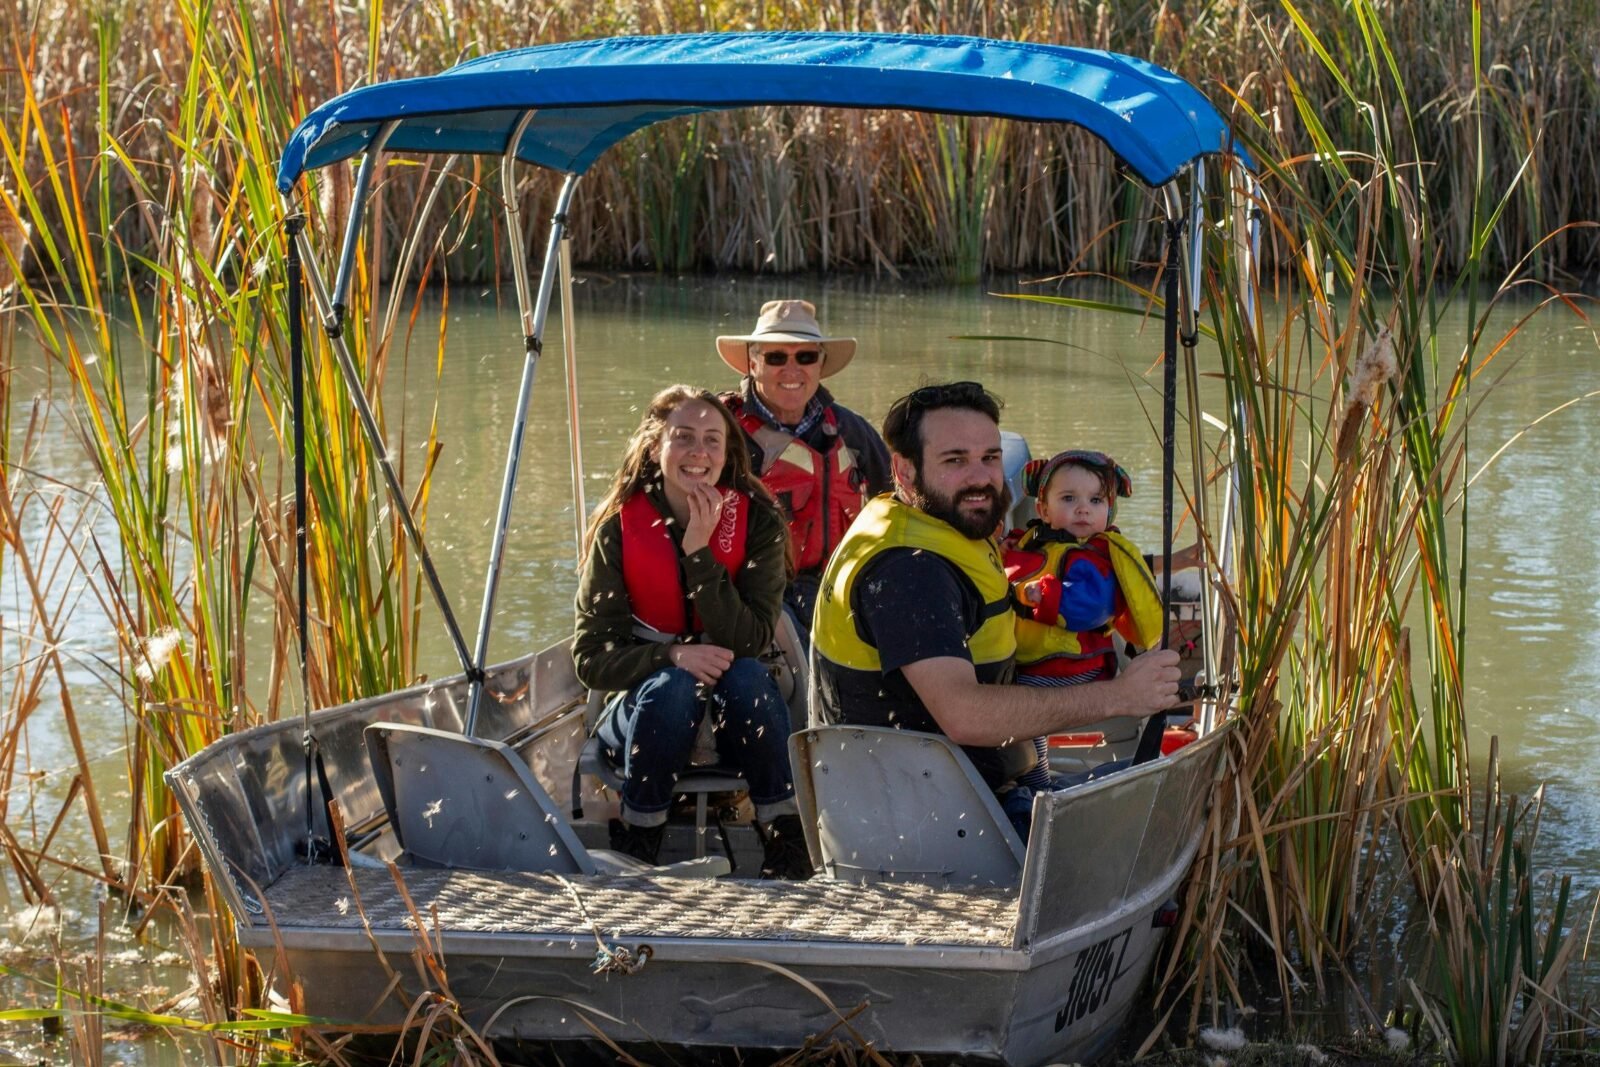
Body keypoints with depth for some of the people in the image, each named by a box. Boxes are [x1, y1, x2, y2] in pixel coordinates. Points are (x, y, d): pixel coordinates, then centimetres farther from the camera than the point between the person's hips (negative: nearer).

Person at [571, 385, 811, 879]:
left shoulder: (757, 522, -7)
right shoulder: (620, 528, -7)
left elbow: (749, 643, -18)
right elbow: (590, 657, -10)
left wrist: (700, 552, -25)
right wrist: (672, 657, -28)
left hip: (735, 718, 0)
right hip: (643, 709, 0)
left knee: (747, 676, -32)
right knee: (671, 687, -33)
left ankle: (790, 852, -23)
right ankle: (632, 855, -19)